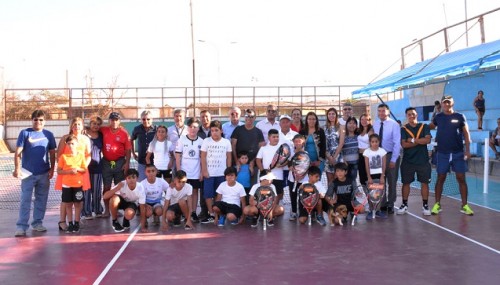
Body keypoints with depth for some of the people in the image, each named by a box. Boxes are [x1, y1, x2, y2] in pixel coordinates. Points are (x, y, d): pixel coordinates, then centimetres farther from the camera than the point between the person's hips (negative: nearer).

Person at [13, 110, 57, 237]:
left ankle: (37, 223, 21)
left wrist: (52, 169, 2)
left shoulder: (49, 135, 5)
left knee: (41, 200, 10)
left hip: (44, 174, 3)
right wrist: (17, 169, -15)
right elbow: (18, 153, -6)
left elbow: (52, 153, 9)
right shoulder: (25, 133, -2)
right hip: (28, 173, -3)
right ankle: (21, 226, -1)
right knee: (25, 200, -2)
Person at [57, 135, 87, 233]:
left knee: (77, 204, 5)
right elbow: (59, 171, -3)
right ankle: (70, 224, 15)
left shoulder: (81, 156, 0)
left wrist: (78, 169, -16)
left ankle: (76, 223, 15)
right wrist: (69, 171, -17)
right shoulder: (63, 156, -3)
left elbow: (85, 169, 4)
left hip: (78, 184, 0)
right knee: (68, 204, 6)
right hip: (66, 184, 0)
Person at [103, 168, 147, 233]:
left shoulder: (140, 188, -29)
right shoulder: (121, 185, -30)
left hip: (132, 203, -1)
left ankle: (126, 221, 6)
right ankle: (115, 222, -11)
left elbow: (143, 208, -26)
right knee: (114, 199, -35)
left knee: (129, 214, -35)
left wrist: (143, 227, -30)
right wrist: (117, 188, -48)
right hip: (122, 201, 1)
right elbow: (105, 196, -34)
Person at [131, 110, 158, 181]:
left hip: (154, 160, -2)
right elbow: (131, 140, 20)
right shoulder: (137, 129, 2)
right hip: (141, 161, 2)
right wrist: (133, 153, 17)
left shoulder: (157, 129, -7)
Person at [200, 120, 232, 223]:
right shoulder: (206, 141, -1)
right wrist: (204, 170, -7)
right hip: (209, 173, 0)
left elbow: (228, 157, 7)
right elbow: (203, 157, -1)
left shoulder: (226, 142, 2)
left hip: (221, 173, 0)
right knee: (208, 194, -1)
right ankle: (211, 215, 7)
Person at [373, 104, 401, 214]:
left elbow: (397, 143, -13)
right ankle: (382, 204, 21)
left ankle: (390, 204, 21)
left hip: (391, 155, -3)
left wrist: (393, 159, -16)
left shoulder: (394, 125, -10)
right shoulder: (375, 125, 2)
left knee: (392, 181, 8)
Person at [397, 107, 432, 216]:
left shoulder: (424, 127, 4)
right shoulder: (403, 129, 2)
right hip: (408, 160, 0)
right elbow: (404, 144, -11)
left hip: (423, 160, 0)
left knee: (424, 183, 2)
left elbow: (428, 140, -11)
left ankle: (425, 205, 11)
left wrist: (413, 140, -12)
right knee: (406, 183, 5)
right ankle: (404, 205, 15)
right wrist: (420, 141, -12)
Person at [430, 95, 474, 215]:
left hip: (458, 152, -1)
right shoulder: (438, 117, 5)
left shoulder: (459, 117, 0)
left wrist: (468, 149, -6)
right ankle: (437, 204, 11)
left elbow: (466, 133, 1)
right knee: (441, 178, 4)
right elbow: (429, 127, 18)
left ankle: (464, 205, 7)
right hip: (442, 153, 1)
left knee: (461, 178, 1)